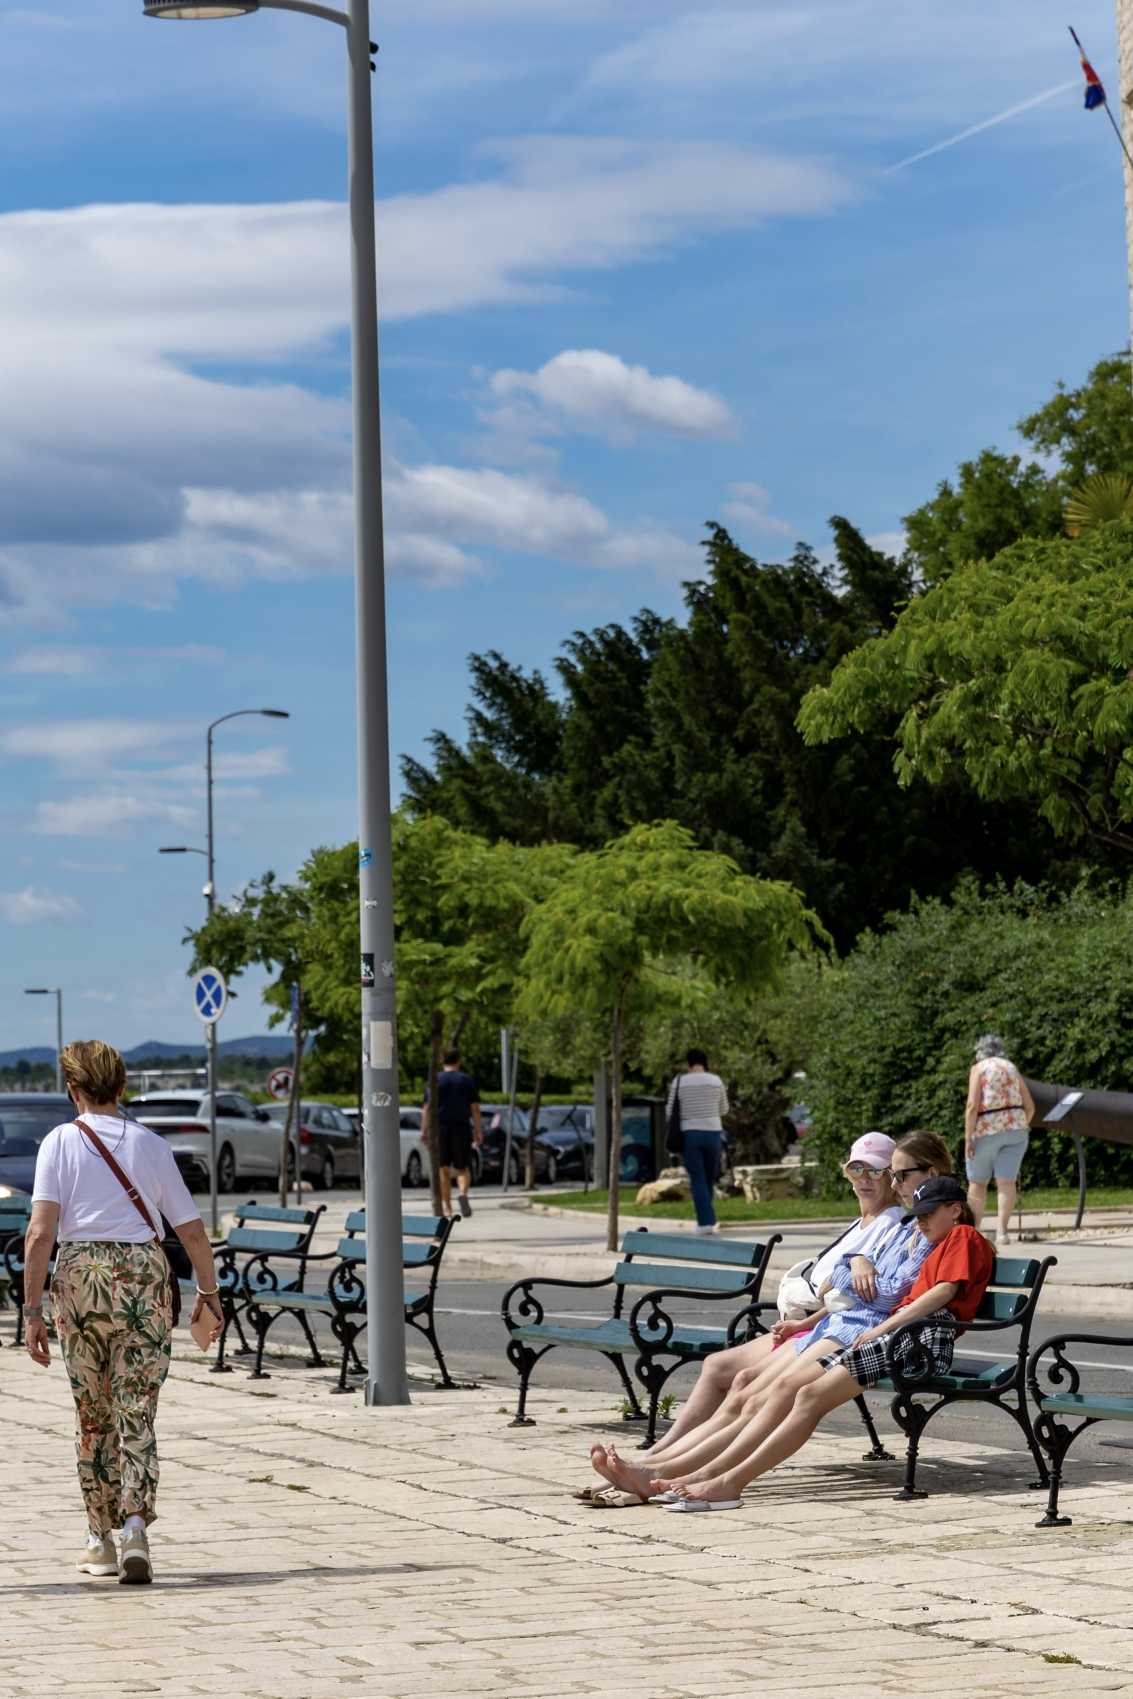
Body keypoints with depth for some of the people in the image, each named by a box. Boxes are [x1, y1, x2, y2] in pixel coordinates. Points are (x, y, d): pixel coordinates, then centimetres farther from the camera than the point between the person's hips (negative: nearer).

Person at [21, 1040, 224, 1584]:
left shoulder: (60, 1141, -2)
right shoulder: (150, 1145, 4)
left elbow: (41, 1232, -11)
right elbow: (193, 1232, 6)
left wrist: (33, 1309, -8)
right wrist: (208, 1292, 20)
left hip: (79, 1277, 0)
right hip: (144, 1277, 0)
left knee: (92, 1414, 13)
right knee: (136, 1414, 2)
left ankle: (101, 1539, 20)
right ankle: (135, 1525, -16)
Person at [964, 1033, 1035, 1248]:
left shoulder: (979, 1068, 0)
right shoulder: (1012, 1069, 14)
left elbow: (972, 1105, -11)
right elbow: (1030, 1107, 12)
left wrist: (968, 1137, -11)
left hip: (986, 1130, -3)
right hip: (1016, 1129, 3)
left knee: (977, 1182, 9)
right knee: (1006, 1181, -2)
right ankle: (1002, 1230, -13)